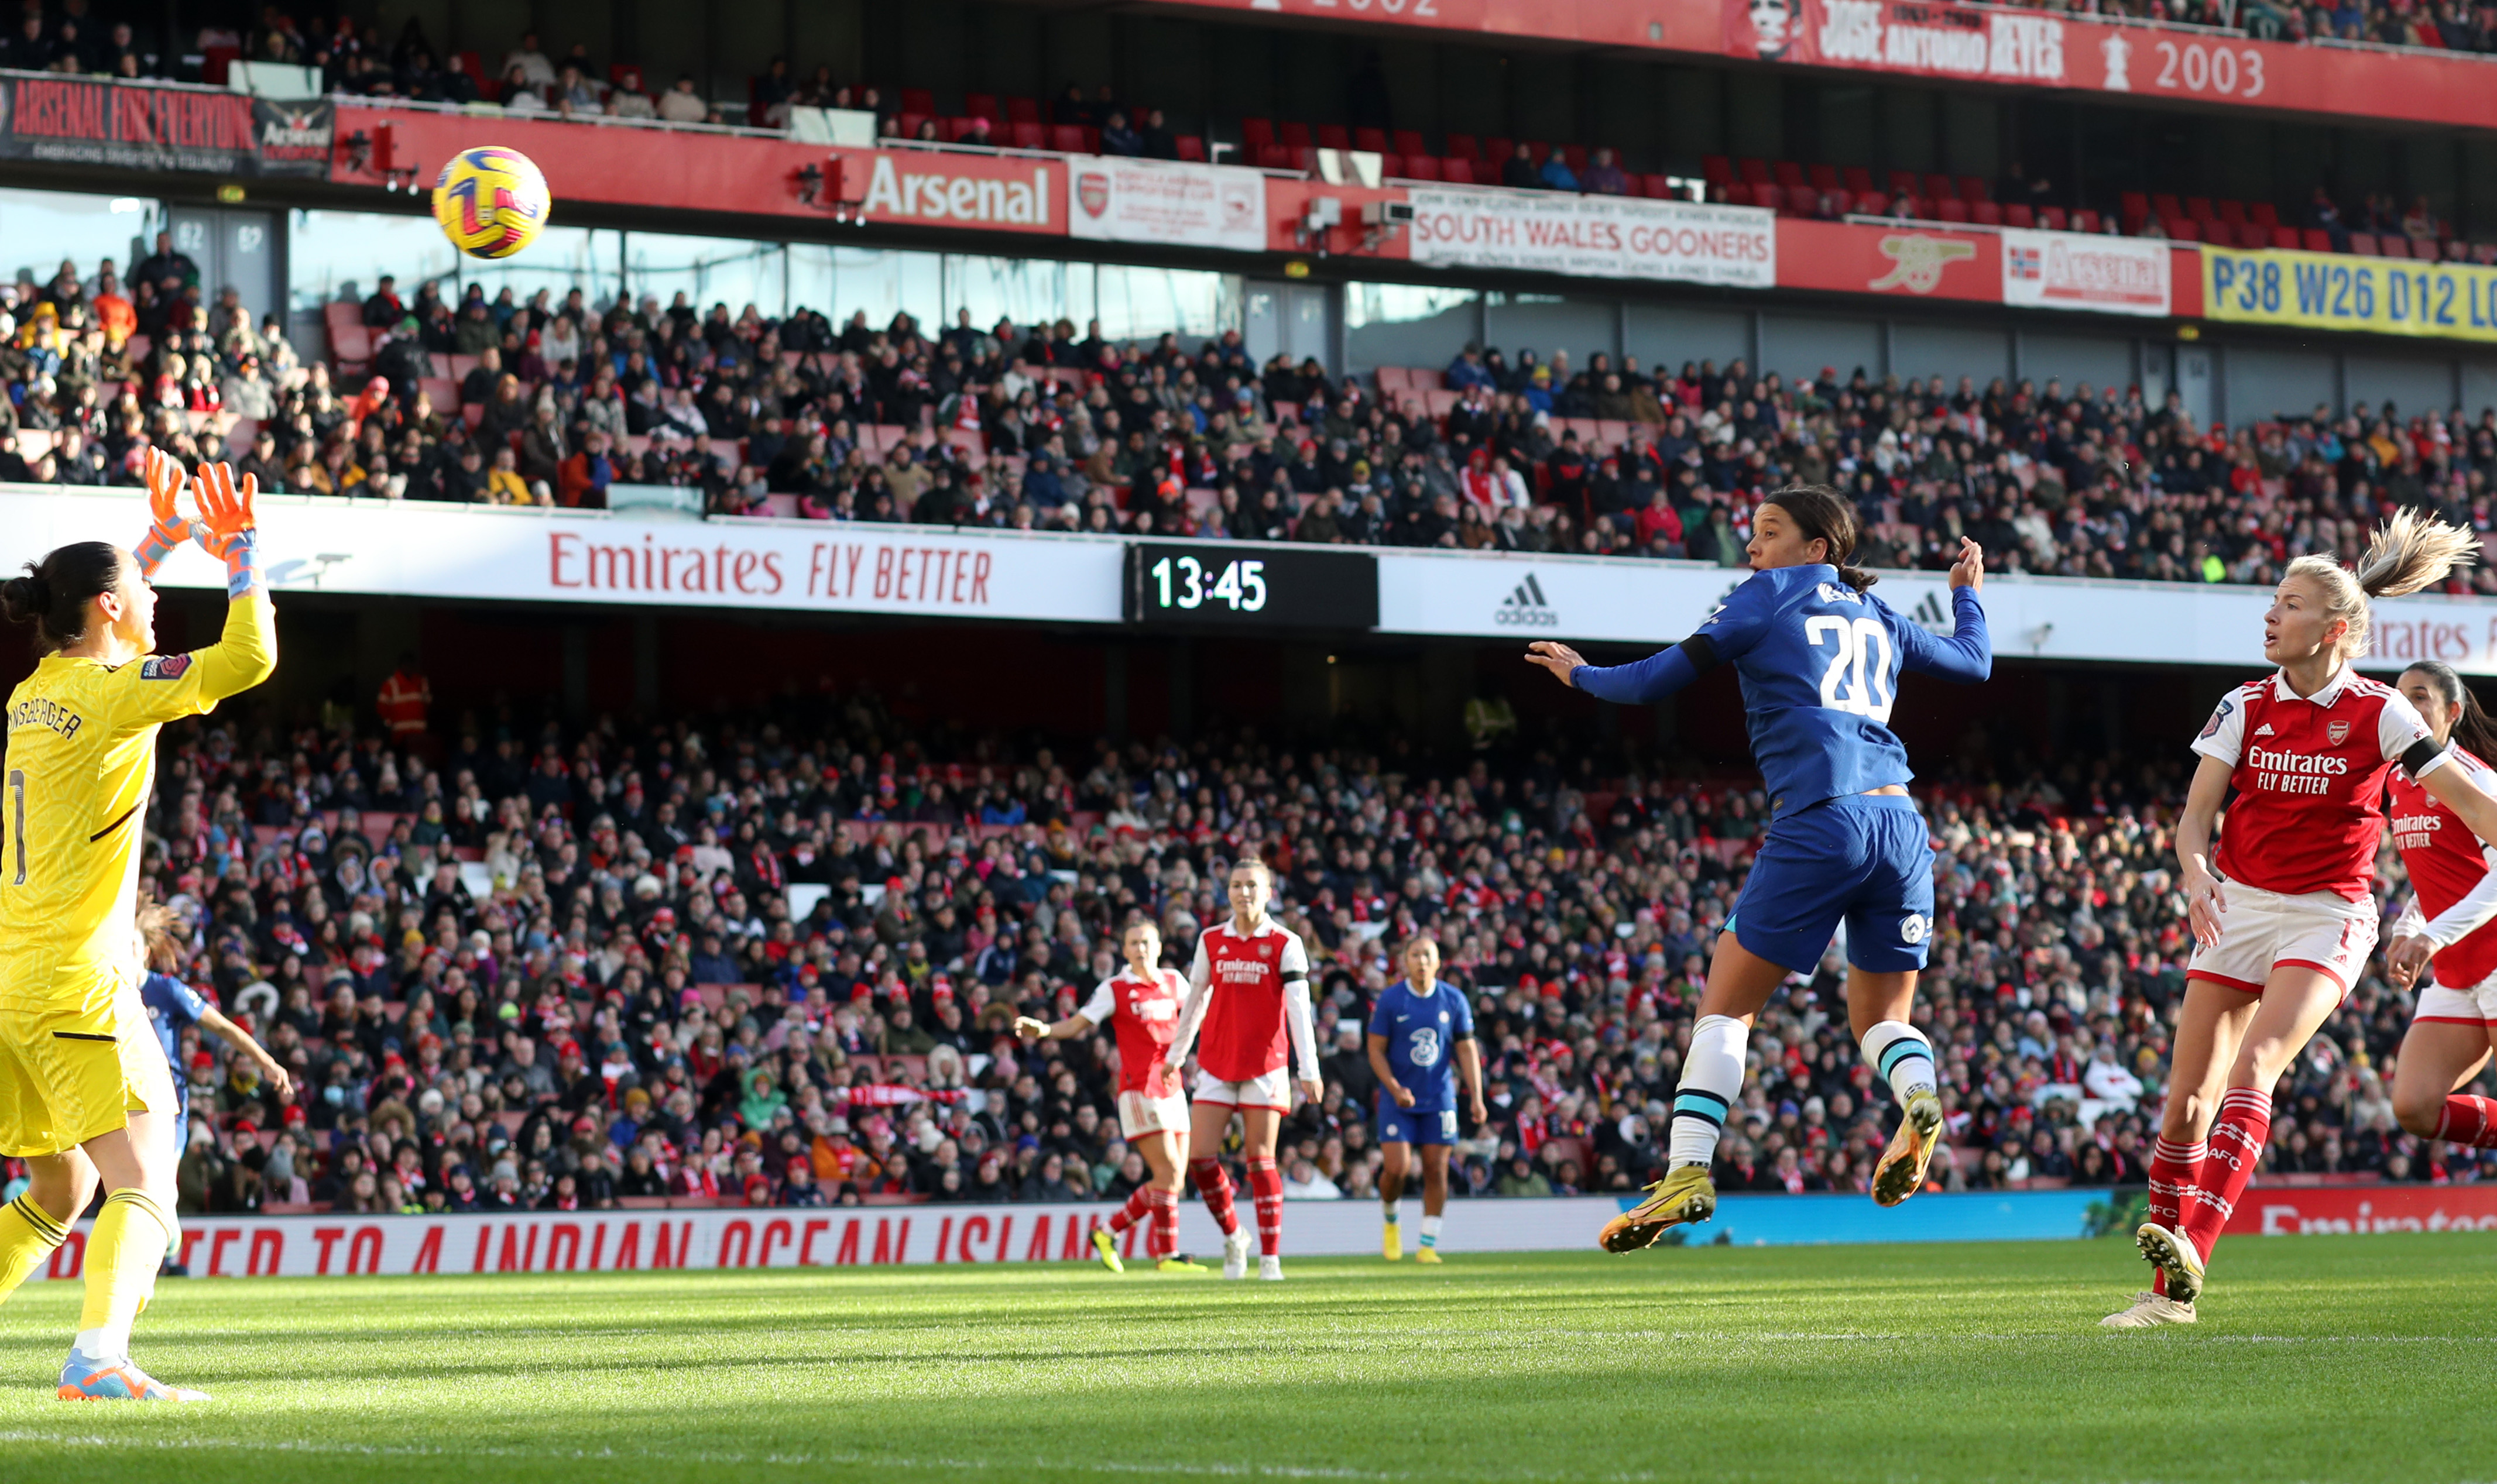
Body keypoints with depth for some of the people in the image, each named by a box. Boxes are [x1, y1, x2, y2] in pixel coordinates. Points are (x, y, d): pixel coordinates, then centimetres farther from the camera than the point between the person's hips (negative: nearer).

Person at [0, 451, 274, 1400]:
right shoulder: (109, 693, -10)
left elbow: (97, 623, 37)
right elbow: (248, 657, -15)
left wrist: (164, 536, 36)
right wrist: (240, 555, -1)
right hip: (77, 985, -8)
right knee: (143, 1182, -11)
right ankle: (97, 1356, -28)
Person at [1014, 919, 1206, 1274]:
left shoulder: (1172, 981, 10)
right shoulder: (1114, 989, -3)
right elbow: (1077, 1024, -8)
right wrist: (1043, 1030, -24)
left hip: (1172, 1088, 6)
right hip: (1139, 1090, -6)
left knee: (1173, 1179, 4)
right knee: (1168, 1170, -14)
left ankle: (1109, 1232, 16)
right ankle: (1167, 1255, -7)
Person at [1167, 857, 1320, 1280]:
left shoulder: (1285, 943, -2)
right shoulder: (1211, 940, 7)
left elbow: (1298, 1009, -6)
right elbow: (1196, 999, 16)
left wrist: (1309, 1070, -11)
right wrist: (1177, 1054, 20)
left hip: (1265, 1066, -3)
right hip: (1216, 1066, 3)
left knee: (1260, 1161, -5)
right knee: (1199, 1157, -5)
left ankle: (1270, 1257, 1)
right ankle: (1233, 1237, 17)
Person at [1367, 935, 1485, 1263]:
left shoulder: (1453, 1001, 2)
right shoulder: (1390, 999, -4)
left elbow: (1467, 1050, 6)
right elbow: (1376, 1050, -2)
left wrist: (1476, 1097, -2)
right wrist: (1395, 1089, -16)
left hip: (1439, 1098, 2)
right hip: (1398, 1099, -2)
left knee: (1436, 1169, -2)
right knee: (1397, 1168, -11)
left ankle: (1428, 1244, 6)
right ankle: (1390, 1221, 19)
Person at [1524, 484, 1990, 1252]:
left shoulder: (1768, 597, 8)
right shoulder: (1878, 615, 22)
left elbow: (1662, 677, 4)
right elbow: (1974, 662, 37)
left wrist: (1583, 675, 22)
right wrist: (1966, 591, 55)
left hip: (1819, 821, -5)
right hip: (1901, 823, 5)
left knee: (1726, 1006, 3)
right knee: (1881, 1017, 15)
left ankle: (1687, 1170, -9)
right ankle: (1918, 1099, -18)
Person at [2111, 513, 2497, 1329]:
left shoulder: (2378, 714, -7)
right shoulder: (2246, 707, 3)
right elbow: (2197, 810, -2)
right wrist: (2196, 869, -22)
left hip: (2326, 918, -4)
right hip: (2238, 908, 4)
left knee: (2255, 1064, -26)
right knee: (2188, 1100, 0)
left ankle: (2190, 1253, -37)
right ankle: (2167, 1291, 10)